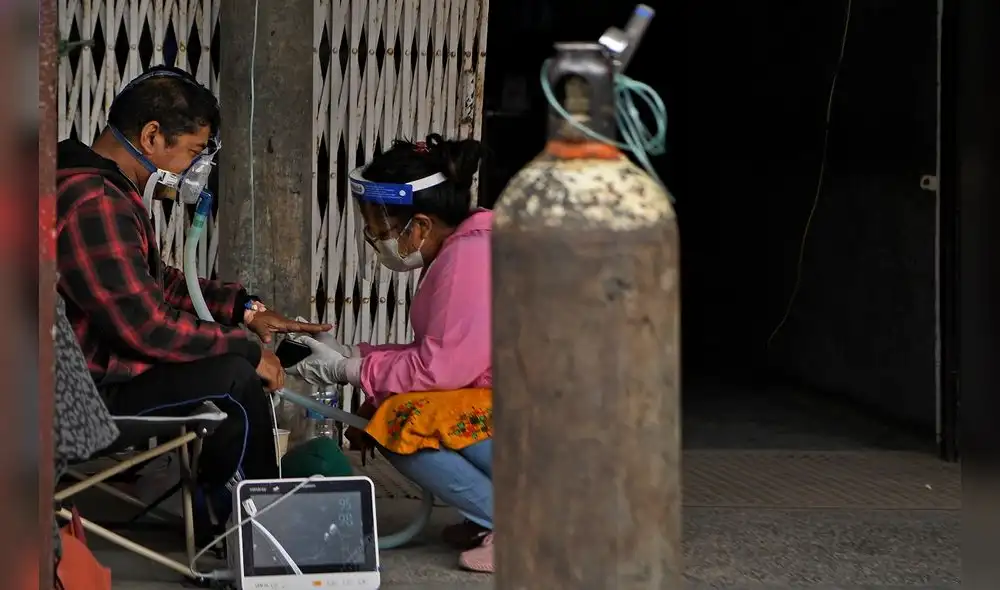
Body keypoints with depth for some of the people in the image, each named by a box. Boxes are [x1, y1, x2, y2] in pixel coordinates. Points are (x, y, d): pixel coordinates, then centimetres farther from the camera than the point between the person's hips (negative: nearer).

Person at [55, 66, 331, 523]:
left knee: (246, 357, 16)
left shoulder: (110, 190, 11)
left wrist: (245, 309, 11)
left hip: (105, 359, 11)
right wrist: (247, 349, -15)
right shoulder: (93, 205, -24)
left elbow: (157, 282, 23)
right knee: (235, 377, -18)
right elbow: (147, 325, -27)